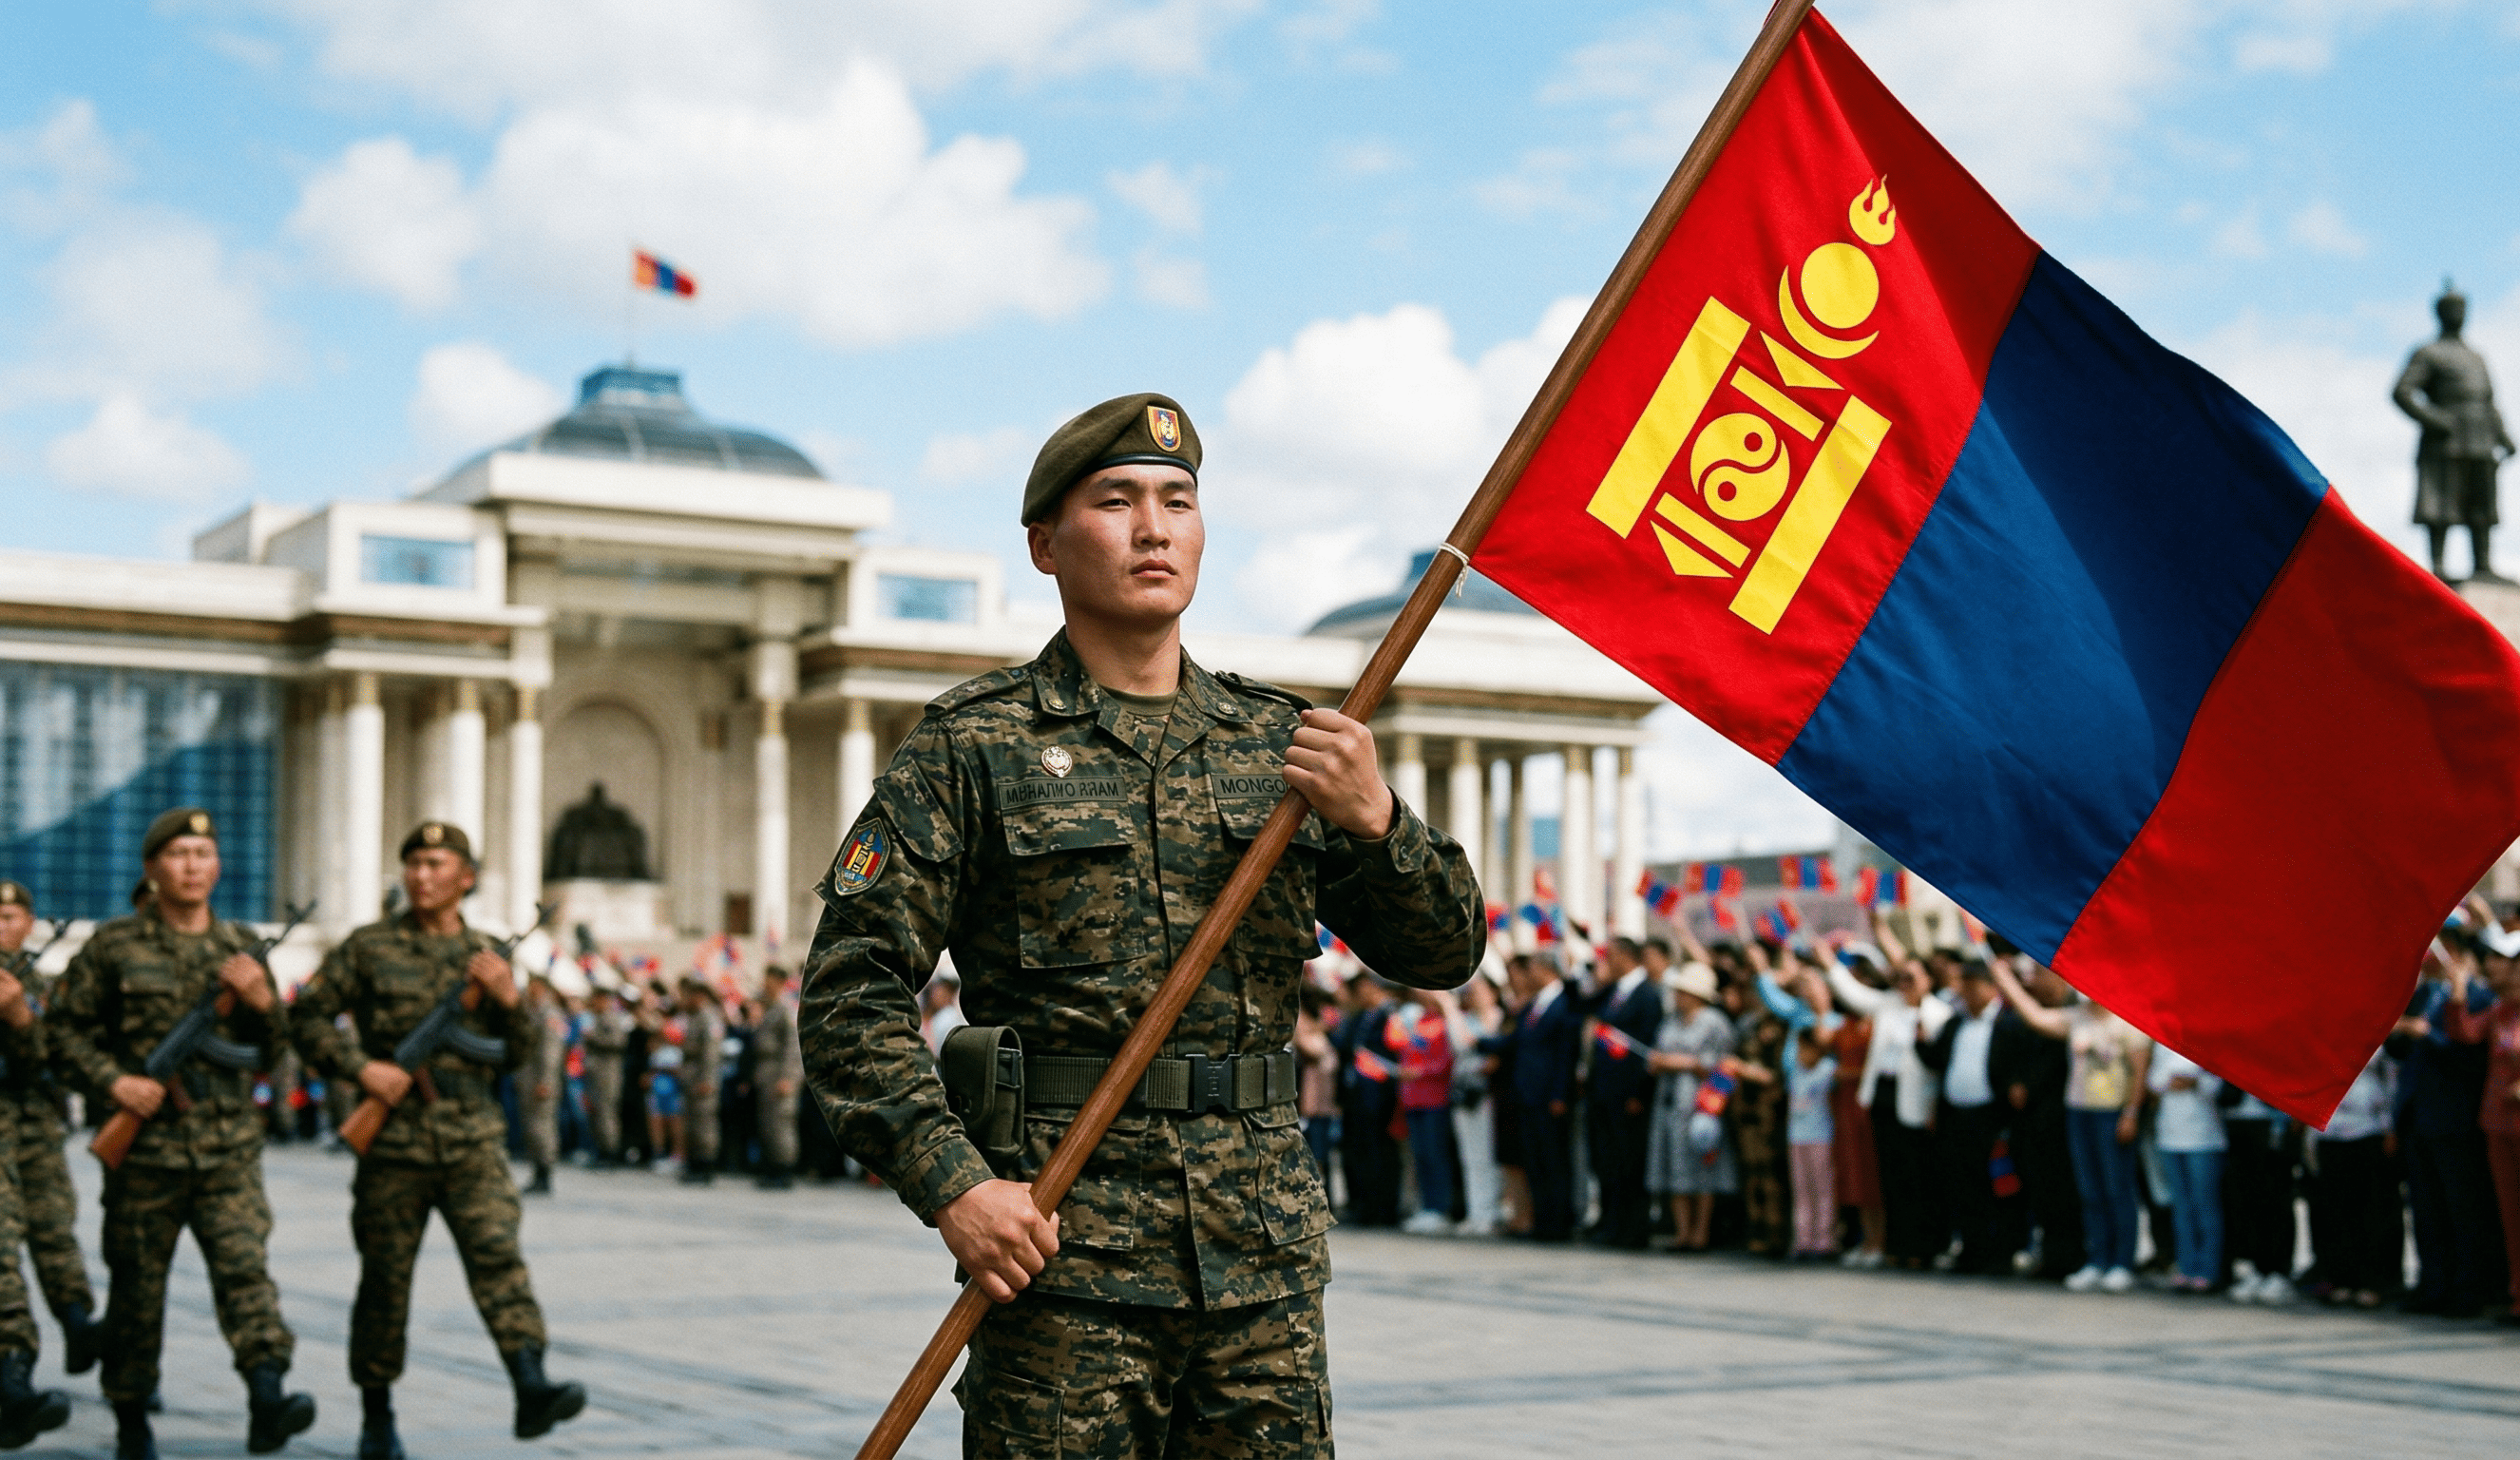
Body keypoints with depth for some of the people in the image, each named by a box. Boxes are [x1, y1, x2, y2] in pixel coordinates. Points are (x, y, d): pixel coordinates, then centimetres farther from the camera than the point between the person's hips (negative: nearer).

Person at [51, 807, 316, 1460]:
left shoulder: (241, 946, 10)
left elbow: (271, 1052, 13)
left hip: (229, 1146, 1)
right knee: (137, 1286, 7)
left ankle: (266, 1401, -28)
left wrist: (263, 1003, -7)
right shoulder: (113, 946, 2)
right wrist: (113, 1081, -11)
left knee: (245, 1265, -15)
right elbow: (64, 1027, 4)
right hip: (145, 1144, -1)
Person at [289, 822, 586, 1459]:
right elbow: (307, 1017, 3)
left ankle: (531, 1389, -26)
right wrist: (360, 1067, -11)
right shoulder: (368, 948, 4)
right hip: (394, 1140, -1)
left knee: (500, 1257, -15)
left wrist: (510, 1001, -8)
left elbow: (520, 1056, 11)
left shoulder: (485, 956, 12)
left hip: (473, 1141, 1)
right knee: (385, 1280, 6)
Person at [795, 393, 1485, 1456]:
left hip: (1267, 1255, 4)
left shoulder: (1278, 741, 13)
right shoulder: (975, 746, 2)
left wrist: (1374, 822, -10)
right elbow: (852, 984, -3)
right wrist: (951, 1180, -15)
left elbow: (1445, 954, 10)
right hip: (1063, 1252, -3)